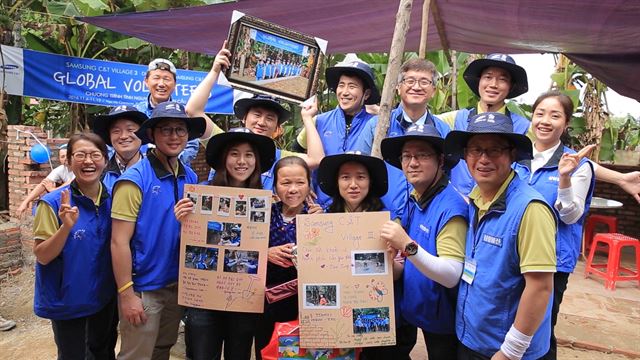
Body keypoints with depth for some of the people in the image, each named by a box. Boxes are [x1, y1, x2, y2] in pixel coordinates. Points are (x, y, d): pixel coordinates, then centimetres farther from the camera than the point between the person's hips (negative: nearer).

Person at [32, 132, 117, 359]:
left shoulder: (113, 200, -4)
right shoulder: (53, 203, -15)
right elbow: (42, 256, -15)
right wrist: (67, 226, -31)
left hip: (105, 297, 4)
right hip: (67, 301, -3)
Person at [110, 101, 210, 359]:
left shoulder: (190, 177, 1)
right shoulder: (135, 179, -17)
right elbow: (119, 242, -19)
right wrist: (126, 294, -19)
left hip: (179, 284, 6)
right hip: (143, 288, -6)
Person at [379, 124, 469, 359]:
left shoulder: (451, 207, -23)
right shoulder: (413, 201, 0)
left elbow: (452, 276, -28)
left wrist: (407, 246, -37)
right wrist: (395, 265, -9)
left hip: (443, 323, -7)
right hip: (418, 312, 8)